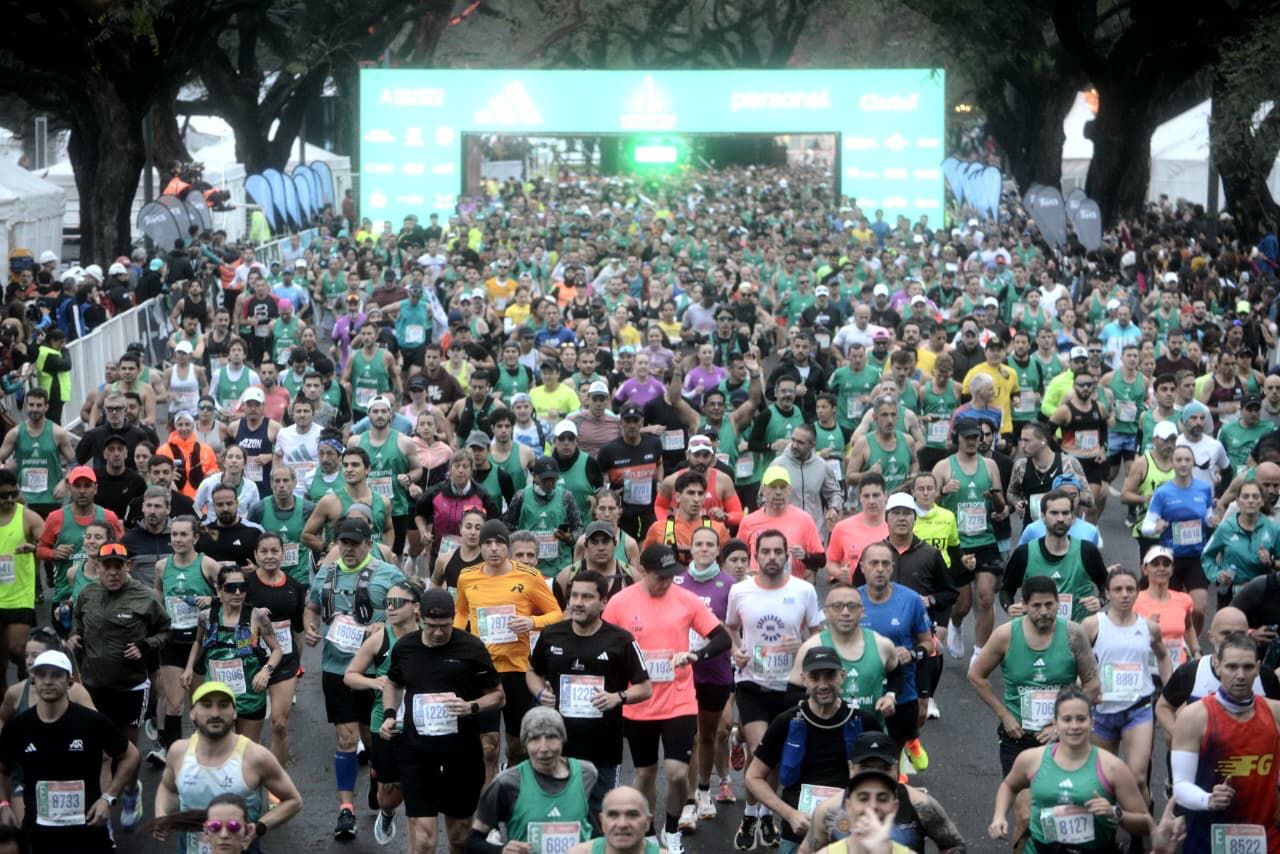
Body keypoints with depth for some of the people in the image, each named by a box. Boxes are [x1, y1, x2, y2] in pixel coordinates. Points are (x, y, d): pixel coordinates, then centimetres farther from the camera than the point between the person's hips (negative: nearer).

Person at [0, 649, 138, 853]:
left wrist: (108, 797, -5)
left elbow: (130, 756, 5)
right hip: (38, 835, 2)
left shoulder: (93, 722, -9)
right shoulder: (17, 728, -1)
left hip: (88, 832, -2)